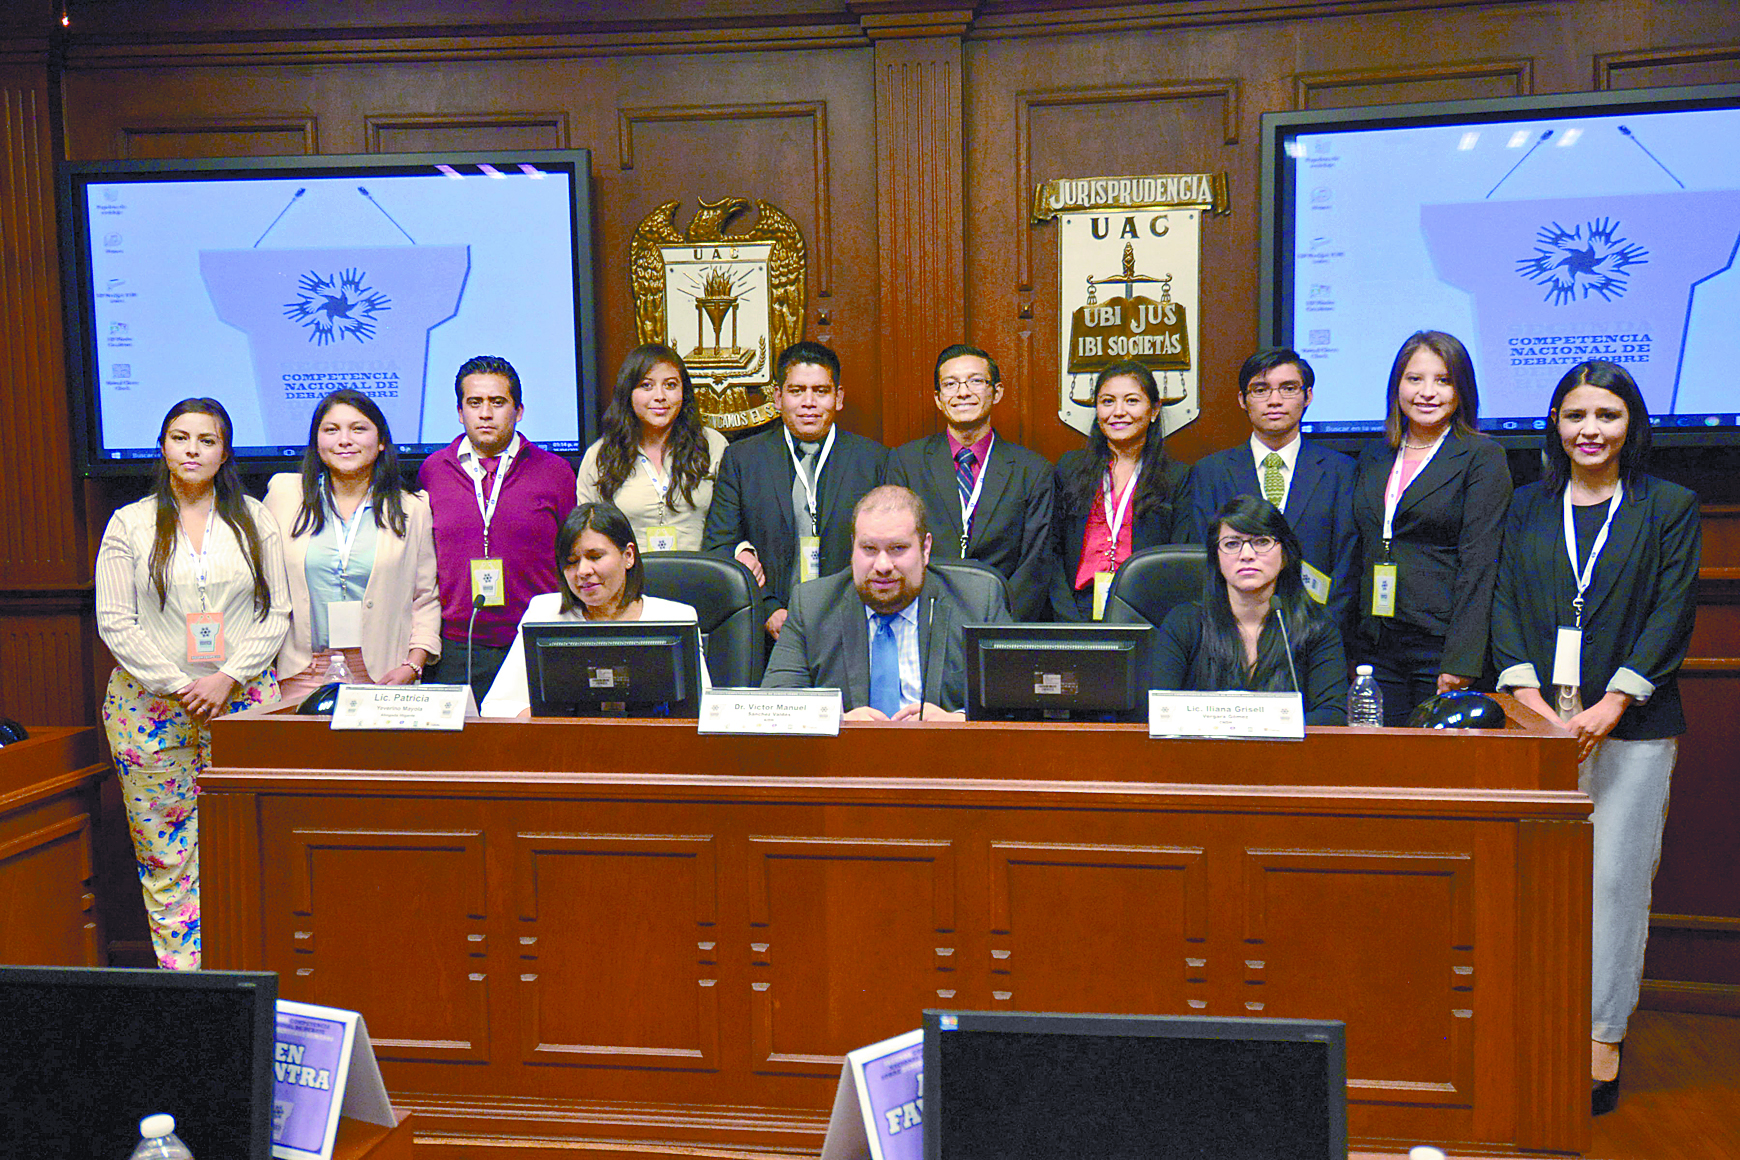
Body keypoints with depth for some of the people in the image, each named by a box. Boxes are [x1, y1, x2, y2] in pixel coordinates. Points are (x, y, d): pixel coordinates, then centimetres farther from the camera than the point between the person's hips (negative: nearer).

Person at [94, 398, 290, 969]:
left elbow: (276, 612, 5)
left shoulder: (254, 519, 9)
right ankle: (181, 977, 9)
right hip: (151, 703, 0)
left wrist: (227, 678, -9)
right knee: (166, 854, 1)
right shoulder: (130, 524, 6)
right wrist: (179, 686, -10)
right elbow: (115, 622, 0)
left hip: (243, 701, 0)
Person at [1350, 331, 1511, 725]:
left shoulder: (1483, 458, -2)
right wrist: (1349, 647, 10)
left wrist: (1460, 663, -16)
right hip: (1374, 648, 5)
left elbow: (1478, 565, -9)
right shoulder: (1373, 456, 14)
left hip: (1442, 647, -4)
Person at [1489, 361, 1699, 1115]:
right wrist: (1525, 689, -10)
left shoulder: (1669, 508, 8)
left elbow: (1672, 613, 0)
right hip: (1538, 719, 2)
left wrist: (1612, 701, -12)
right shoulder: (1526, 508, 14)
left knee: (1615, 878, -3)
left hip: (1631, 722, -1)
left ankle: (1602, 1040, 6)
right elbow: (1504, 601, 6)